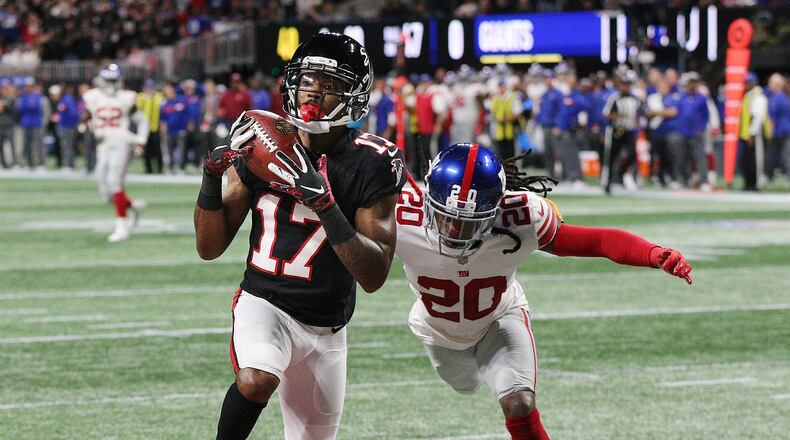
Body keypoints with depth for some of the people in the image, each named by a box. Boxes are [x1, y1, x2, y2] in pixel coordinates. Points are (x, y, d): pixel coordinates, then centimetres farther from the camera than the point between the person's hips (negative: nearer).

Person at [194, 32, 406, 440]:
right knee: (256, 382, -33)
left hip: (325, 329, 1)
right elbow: (210, 248, 1)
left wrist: (323, 202, -28)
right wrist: (213, 172, -14)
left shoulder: (371, 165, -11)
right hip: (264, 303, -1)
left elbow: (374, 276, -18)